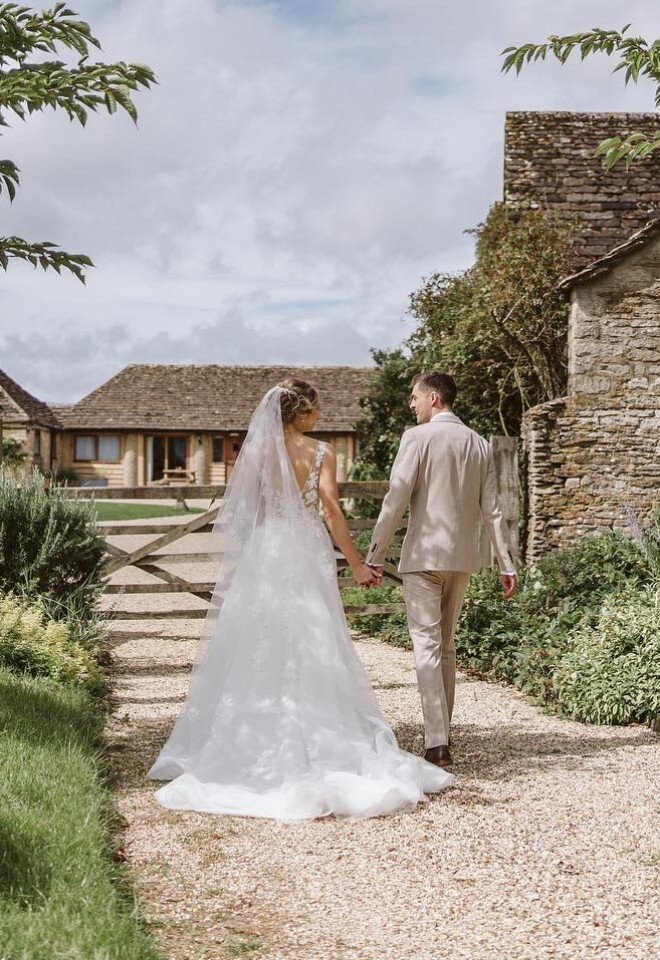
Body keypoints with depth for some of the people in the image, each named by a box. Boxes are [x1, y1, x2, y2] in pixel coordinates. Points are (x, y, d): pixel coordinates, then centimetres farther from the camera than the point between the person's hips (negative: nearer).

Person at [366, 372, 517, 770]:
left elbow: (396, 499, -12)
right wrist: (507, 565, 9)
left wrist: (375, 556, -8)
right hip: (463, 558, 6)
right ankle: (442, 735, 21)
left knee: (427, 645, -5)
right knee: (447, 647, 16)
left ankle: (438, 744, -12)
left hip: (424, 555, -6)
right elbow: (492, 509, 8)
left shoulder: (418, 438, -8)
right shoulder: (480, 444, 9)